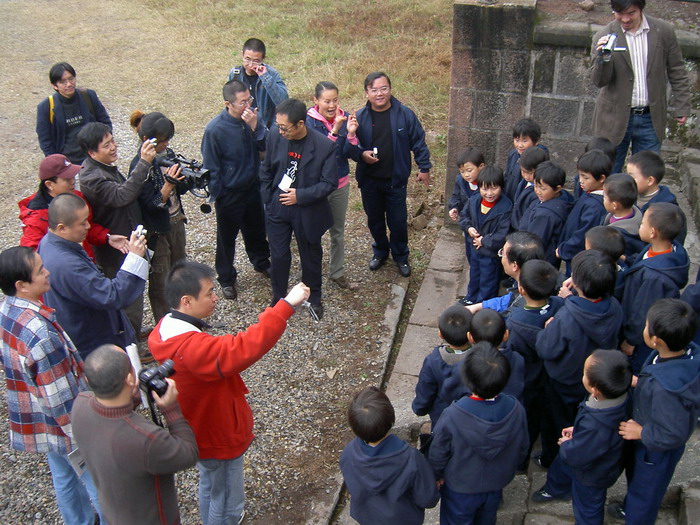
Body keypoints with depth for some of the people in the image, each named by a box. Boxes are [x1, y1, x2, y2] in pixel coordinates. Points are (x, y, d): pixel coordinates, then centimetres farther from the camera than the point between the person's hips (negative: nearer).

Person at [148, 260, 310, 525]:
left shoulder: (164, 329, -10)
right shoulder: (193, 347, -41)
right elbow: (244, 349, -52)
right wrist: (286, 305, -50)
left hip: (198, 431, 9)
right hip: (219, 439, -9)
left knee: (209, 487, 34)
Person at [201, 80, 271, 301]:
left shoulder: (252, 117, -11)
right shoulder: (215, 129, -24)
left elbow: (266, 146, -15)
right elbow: (211, 168, -16)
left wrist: (255, 126, -29)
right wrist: (218, 196, -9)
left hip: (253, 187, 5)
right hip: (229, 194, -5)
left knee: (256, 229, 25)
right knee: (227, 237, 14)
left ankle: (261, 262, 50)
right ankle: (226, 279, 33)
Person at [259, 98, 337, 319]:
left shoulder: (324, 146, -20)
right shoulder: (275, 138, -10)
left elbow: (329, 183, -15)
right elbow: (266, 172, 4)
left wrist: (300, 196, -20)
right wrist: (268, 200, 0)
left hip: (308, 212, -2)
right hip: (277, 209, 2)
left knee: (311, 257, 17)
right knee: (278, 256, 11)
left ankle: (314, 298, 39)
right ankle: (278, 298, 34)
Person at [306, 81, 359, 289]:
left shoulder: (344, 118, -5)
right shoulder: (309, 121, -15)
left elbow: (348, 153, -5)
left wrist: (351, 134, -22)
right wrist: (334, 131, -35)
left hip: (341, 183, 4)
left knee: (338, 231, 18)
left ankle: (337, 272, 35)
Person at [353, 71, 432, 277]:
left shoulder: (405, 115, -8)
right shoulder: (359, 117, -6)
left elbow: (418, 142, 0)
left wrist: (424, 168, 1)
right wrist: (362, 154, -18)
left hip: (395, 180, -2)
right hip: (369, 180, 2)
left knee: (398, 221, 7)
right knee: (374, 220, 17)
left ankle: (401, 256, 28)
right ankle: (380, 251, 40)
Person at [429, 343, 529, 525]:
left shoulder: (452, 416, -36)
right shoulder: (516, 410, -27)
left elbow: (438, 453, -19)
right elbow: (521, 449, -8)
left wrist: (437, 475, 3)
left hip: (460, 488, -3)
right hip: (496, 484, 3)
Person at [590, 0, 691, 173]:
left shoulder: (664, 31, -1)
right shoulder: (603, 37, -6)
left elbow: (677, 73, 7)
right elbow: (599, 81, -10)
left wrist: (682, 107, 3)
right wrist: (603, 57, -29)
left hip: (651, 119, 1)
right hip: (616, 118, -1)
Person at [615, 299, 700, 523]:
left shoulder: (664, 388, -45)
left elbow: (672, 435, -34)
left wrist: (641, 432, -21)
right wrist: (641, 382, 6)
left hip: (656, 451, -8)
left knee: (645, 490, 22)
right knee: (636, 477, 35)